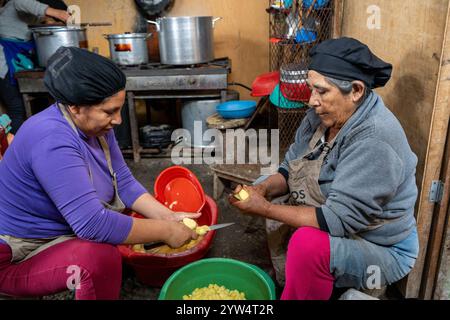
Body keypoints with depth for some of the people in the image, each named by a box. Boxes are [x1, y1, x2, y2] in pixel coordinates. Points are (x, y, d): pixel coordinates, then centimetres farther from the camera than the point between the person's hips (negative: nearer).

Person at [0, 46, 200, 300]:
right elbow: (92, 224, -36)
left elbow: (124, 183, -1)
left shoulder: (95, 125, -6)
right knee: (101, 258, -33)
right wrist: (165, 231, -27)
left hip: (68, 231, 8)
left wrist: (168, 217, -13)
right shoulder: (52, 139, -32)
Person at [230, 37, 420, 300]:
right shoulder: (323, 115, -5)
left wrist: (265, 209, -29)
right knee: (267, 192, 8)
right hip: (325, 223, 9)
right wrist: (263, 189, -17)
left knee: (308, 244, -35)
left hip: (380, 250, -8)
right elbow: (291, 169, 3)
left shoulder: (374, 141, -30)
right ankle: (285, 282, 14)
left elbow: (338, 219, -31)